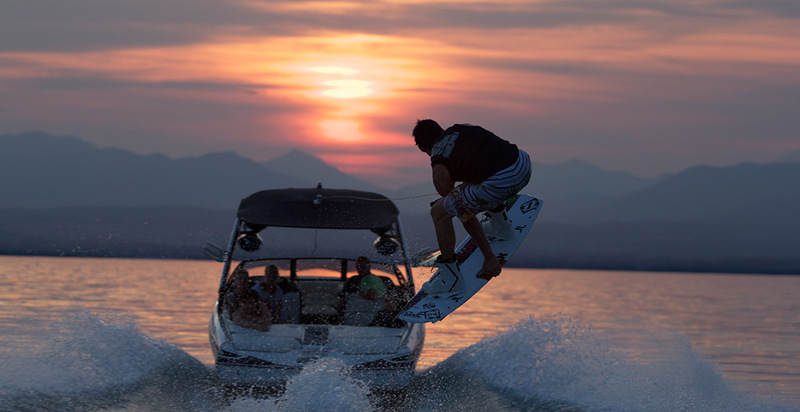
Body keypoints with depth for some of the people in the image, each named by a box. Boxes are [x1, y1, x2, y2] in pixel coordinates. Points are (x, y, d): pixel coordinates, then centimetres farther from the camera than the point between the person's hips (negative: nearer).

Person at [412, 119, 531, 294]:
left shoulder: (439, 170, 8)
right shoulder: (459, 130, 23)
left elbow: (466, 218, 13)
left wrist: (489, 257, 18)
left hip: (500, 184, -7)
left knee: (439, 212, 10)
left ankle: (451, 278, 17)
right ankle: (501, 224, 47)